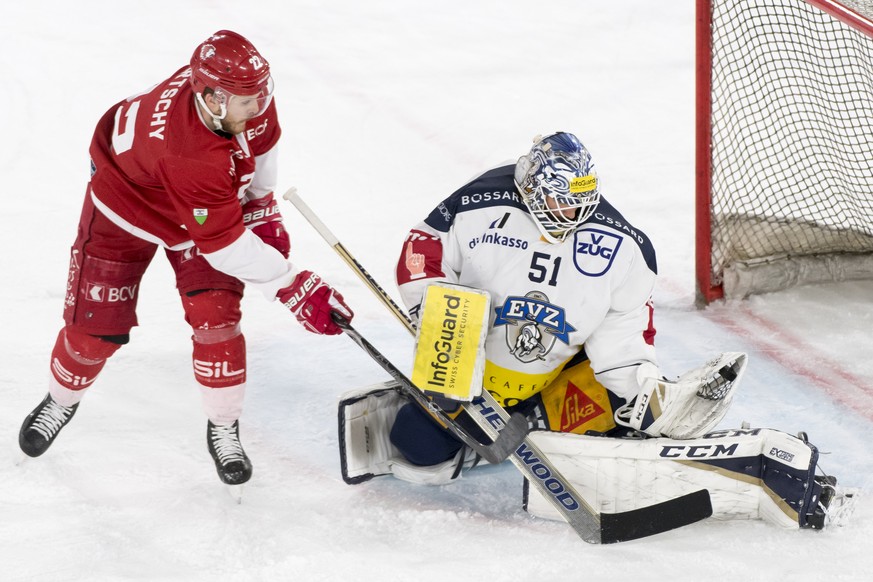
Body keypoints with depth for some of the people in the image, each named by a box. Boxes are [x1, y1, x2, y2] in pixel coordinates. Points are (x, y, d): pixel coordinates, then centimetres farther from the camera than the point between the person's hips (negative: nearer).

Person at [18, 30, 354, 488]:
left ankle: (224, 429, 8)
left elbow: (260, 141, -1)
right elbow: (226, 244, -40)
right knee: (95, 323, 3)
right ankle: (61, 400, 34)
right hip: (126, 205, -5)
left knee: (216, 316, -9)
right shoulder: (188, 156, -47)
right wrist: (295, 288, -40)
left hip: (210, 206, 5)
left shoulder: (247, 95, -28)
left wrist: (261, 207, 2)